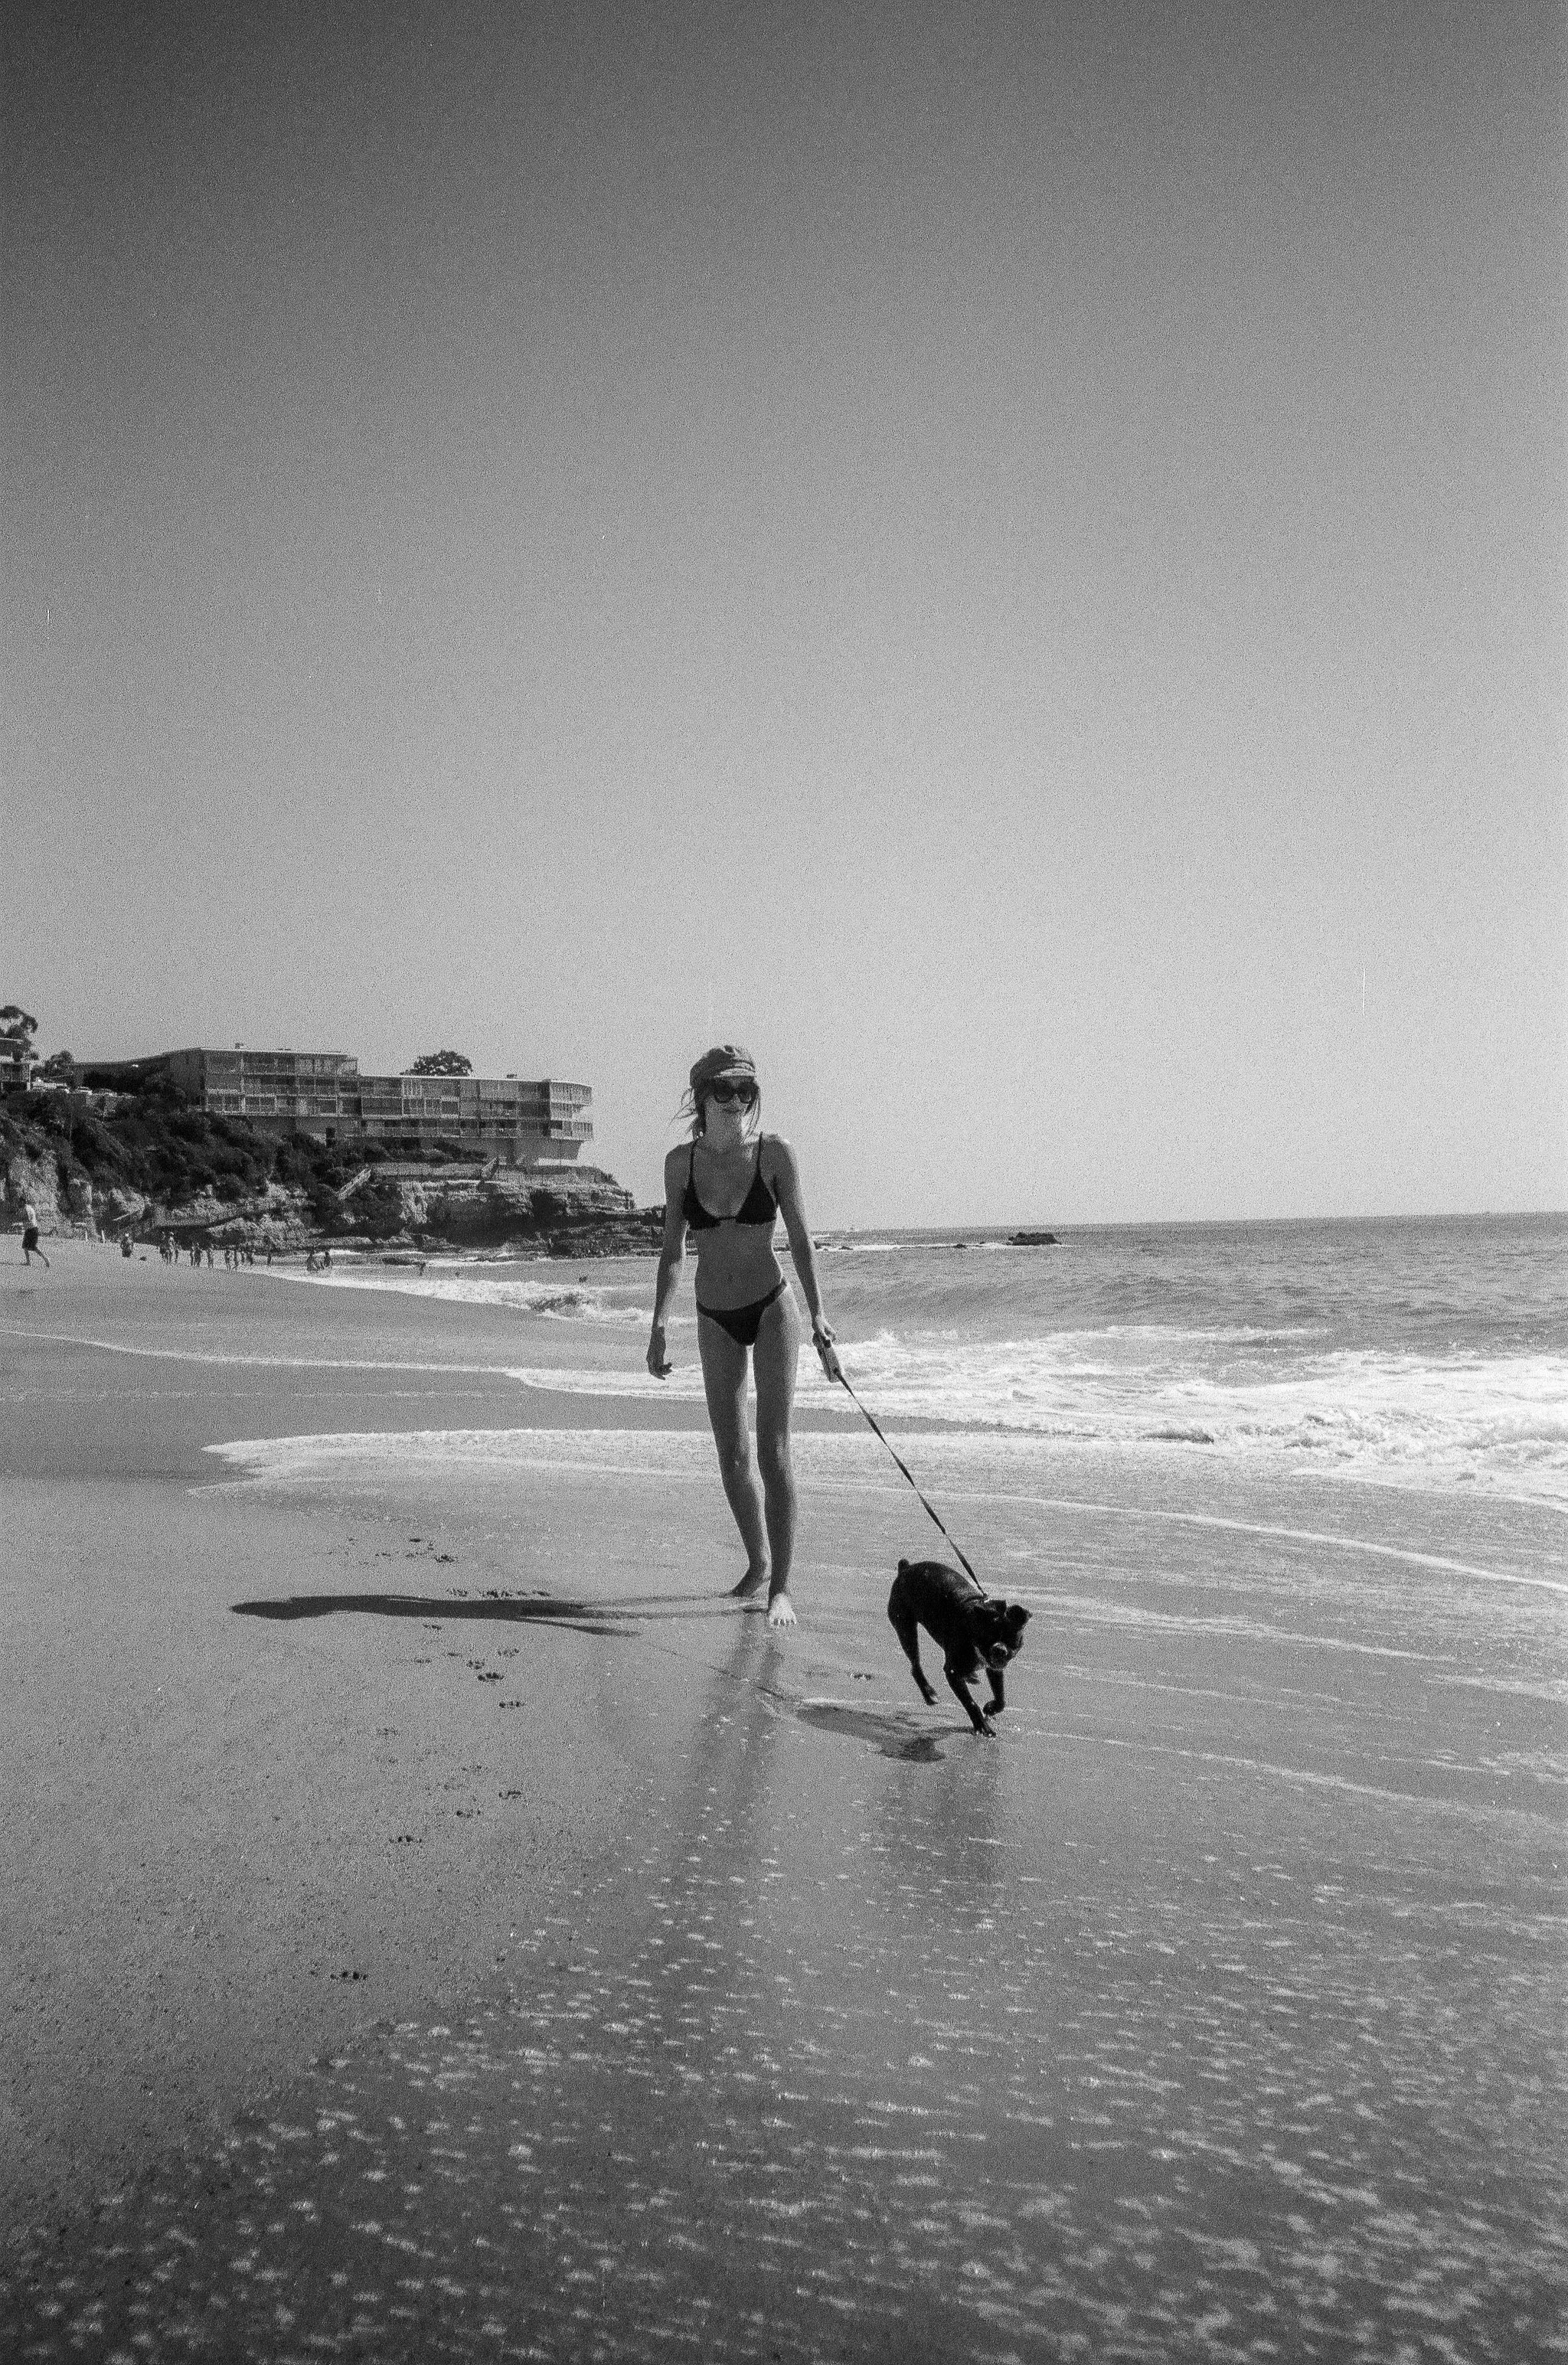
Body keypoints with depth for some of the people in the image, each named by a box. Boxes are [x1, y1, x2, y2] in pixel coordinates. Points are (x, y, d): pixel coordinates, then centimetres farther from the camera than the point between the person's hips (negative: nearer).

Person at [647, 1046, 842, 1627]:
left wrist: (818, 1318, -9)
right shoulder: (681, 1161, -3)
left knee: (773, 1450, -9)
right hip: (715, 1318, 3)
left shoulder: (774, 1153, -10)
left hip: (771, 1309, -3)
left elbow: (800, 1240, -5)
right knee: (732, 1454, 10)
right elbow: (672, 1249, 3)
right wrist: (659, 1325, -2)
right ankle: (758, 1560, 30)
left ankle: (781, 1587, -6)